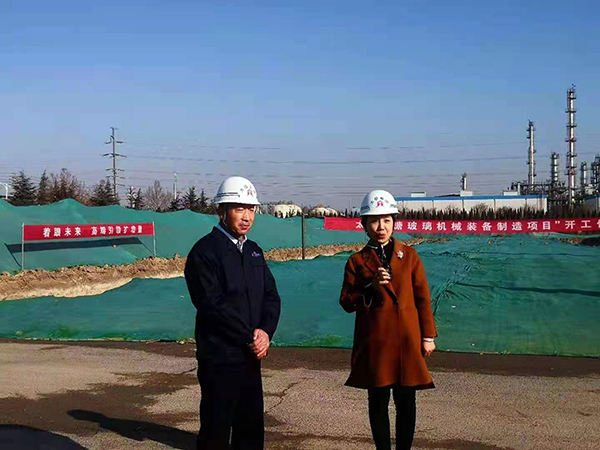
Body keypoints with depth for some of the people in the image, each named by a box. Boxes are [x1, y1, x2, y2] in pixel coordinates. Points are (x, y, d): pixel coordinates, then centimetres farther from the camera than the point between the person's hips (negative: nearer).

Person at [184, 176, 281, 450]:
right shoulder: (205, 251, -12)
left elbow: (271, 296, 10)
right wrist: (250, 337, -15)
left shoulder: (253, 250, 11)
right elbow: (212, 304, -19)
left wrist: (265, 331, -9)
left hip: (251, 356, 7)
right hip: (219, 358, -7)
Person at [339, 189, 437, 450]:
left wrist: (428, 336, 2)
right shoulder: (357, 261, 3)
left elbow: (422, 297, 5)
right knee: (378, 402, 7)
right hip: (374, 343, 0)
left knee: (406, 401, 5)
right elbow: (346, 302, 0)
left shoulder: (409, 255, 5)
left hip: (407, 340, 1)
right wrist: (371, 287, -16)